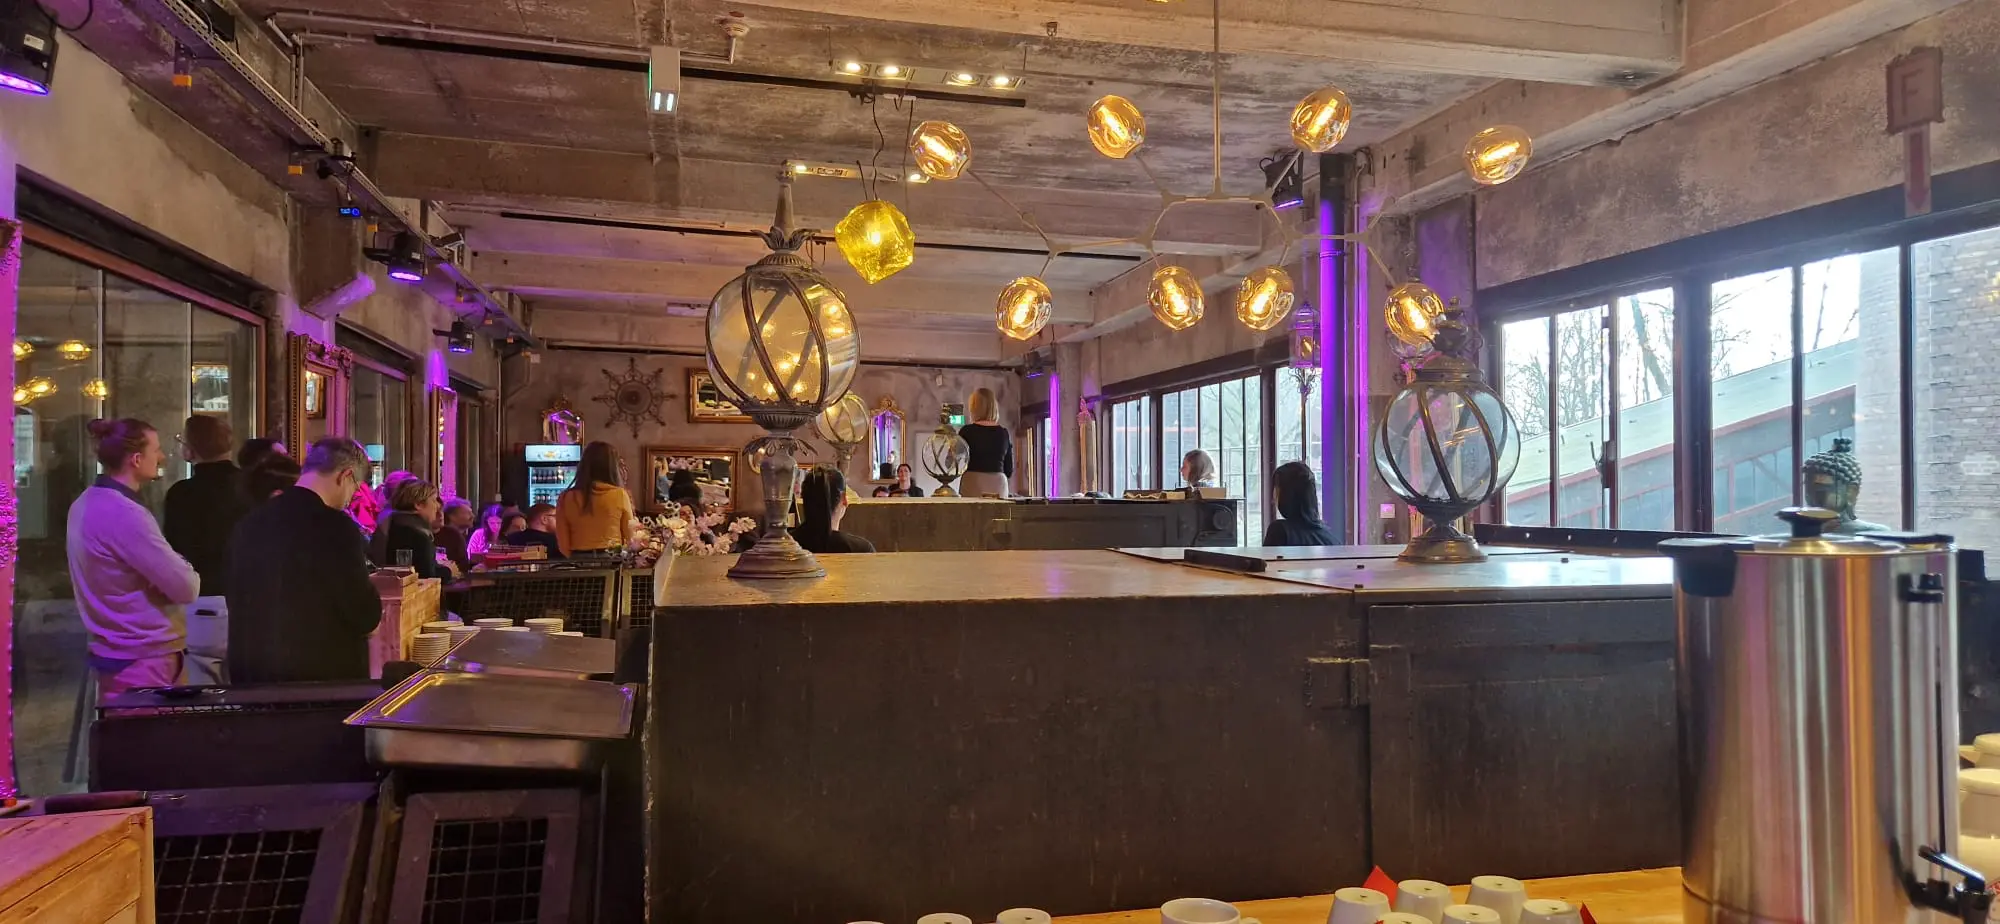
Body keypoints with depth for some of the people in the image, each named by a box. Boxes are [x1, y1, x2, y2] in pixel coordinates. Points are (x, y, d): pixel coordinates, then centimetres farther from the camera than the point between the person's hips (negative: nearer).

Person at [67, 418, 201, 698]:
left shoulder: (86, 503, 9)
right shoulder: (125, 514, -22)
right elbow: (186, 588, -21)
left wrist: (176, 567, 3)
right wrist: (189, 573, 0)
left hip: (114, 651, 10)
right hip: (143, 659, -10)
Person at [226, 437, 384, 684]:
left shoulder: (248, 523, 5)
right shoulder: (335, 527, -17)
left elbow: (238, 603, 17)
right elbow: (366, 616, -15)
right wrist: (368, 589, 6)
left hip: (252, 672, 7)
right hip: (324, 673, -7)